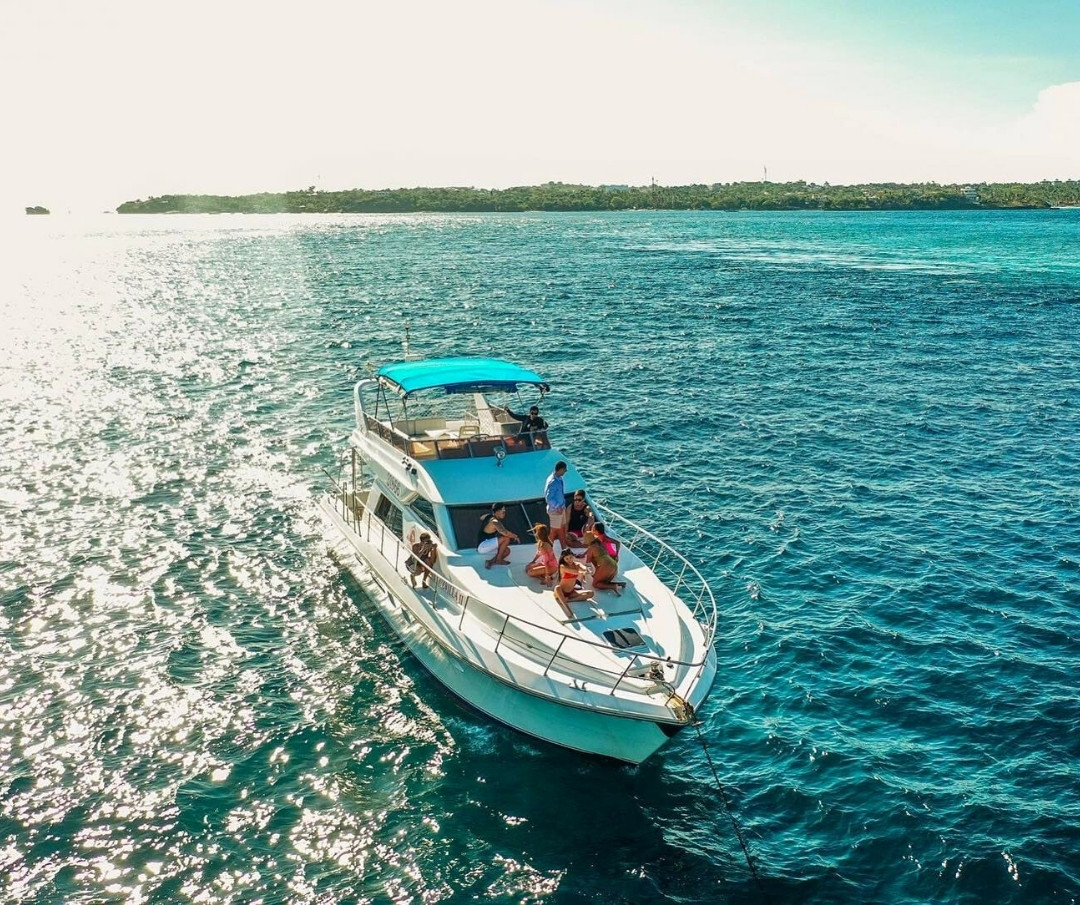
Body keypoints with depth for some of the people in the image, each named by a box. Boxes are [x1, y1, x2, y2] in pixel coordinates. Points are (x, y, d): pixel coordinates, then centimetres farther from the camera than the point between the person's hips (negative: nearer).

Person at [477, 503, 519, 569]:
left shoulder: (490, 518, 10)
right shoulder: (495, 522, -20)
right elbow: (506, 533, -29)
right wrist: (515, 536, -10)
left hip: (482, 546, 10)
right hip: (482, 546, -10)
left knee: (507, 550, 14)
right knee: (506, 538, -18)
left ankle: (491, 561, 4)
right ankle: (498, 560, -8)